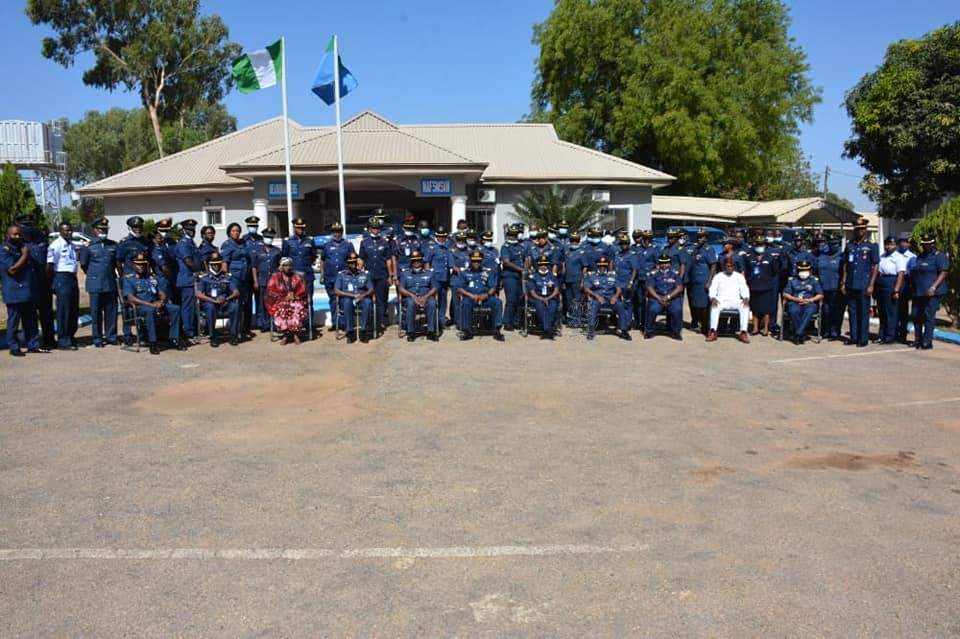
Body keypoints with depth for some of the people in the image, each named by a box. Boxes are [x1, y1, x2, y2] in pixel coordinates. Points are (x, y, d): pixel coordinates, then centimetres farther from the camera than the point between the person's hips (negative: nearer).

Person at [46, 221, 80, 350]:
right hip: (62, 278, -8)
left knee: (74, 310, 12)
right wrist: (52, 284, -10)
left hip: (73, 278, 8)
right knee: (63, 310, -4)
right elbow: (50, 265, -11)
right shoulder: (55, 245, -10)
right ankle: (63, 340, 3)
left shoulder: (72, 244, 13)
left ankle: (70, 336, 24)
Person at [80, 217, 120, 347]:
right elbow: (83, 265, 7)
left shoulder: (113, 245, 8)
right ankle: (97, 339, 10)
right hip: (95, 285, -2)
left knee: (111, 311, 5)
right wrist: (92, 275, 11)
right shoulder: (88, 246, 1)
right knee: (96, 312, 2)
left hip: (111, 284, 2)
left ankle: (111, 336, 15)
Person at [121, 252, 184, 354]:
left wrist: (161, 301, -9)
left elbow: (162, 294, 18)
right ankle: (152, 342, -35)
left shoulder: (153, 277, 23)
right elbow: (131, 298, -9)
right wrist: (151, 304, -20)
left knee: (175, 308, -19)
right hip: (139, 307, -5)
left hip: (155, 304, 5)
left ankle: (174, 339, -19)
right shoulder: (128, 279, 6)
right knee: (150, 310, -39)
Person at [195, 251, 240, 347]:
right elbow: (199, 294, -9)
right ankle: (212, 337, -26)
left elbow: (236, 292, 3)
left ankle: (234, 335, -17)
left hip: (224, 304, 2)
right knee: (211, 307, -37)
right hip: (209, 303, -2)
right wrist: (214, 300, -22)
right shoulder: (203, 277, 3)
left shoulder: (228, 276, 11)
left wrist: (226, 299, -19)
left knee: (235, 306, -29)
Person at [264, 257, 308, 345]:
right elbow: (270, 291, 1)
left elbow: (303, 291, 7)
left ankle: (295, 334, -30)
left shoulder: (297, 277, 13)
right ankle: (285, 334, -29)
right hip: (279, 302, 0)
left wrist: (294, 296, -11)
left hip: (296, 301, 1)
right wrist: (284, 297, -10)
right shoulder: (275, 277, 9)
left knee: (298, 309, -36)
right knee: (281, 310, -37)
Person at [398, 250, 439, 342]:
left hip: (426, 297, 1)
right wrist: (413, 296, -12)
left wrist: (425, 297, -11)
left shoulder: (429, 273, 19)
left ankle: (431, 332, -32)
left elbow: (434, 288, 9)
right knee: (411, 303, -37)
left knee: (432, 303, -34)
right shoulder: (405, 273, 17)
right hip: (410, 297, 0)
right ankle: (411, 332, -31)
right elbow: (401, 289, 6)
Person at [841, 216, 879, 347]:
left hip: (864, 285, -4)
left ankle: (863, 338, 5)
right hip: (851, 285, 4)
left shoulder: (871, 246, 0)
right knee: (852, 311, 7)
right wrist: (843, 283, 7)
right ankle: (853, 337, 15)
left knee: (864, 312, 0)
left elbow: (875, 266, -2)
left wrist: (871, 285, -9)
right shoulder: (849, 246, 11)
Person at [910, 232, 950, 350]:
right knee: (916, 315, 8)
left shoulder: (939, 256, -4)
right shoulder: (920, 256, 19)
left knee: (929, 316, -8)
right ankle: (918, 340, 19)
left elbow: (943, 273, -13)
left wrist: (933, 287, -24)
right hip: (918, 292, 8)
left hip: (932, 293, -7)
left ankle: (927, 342, -5)